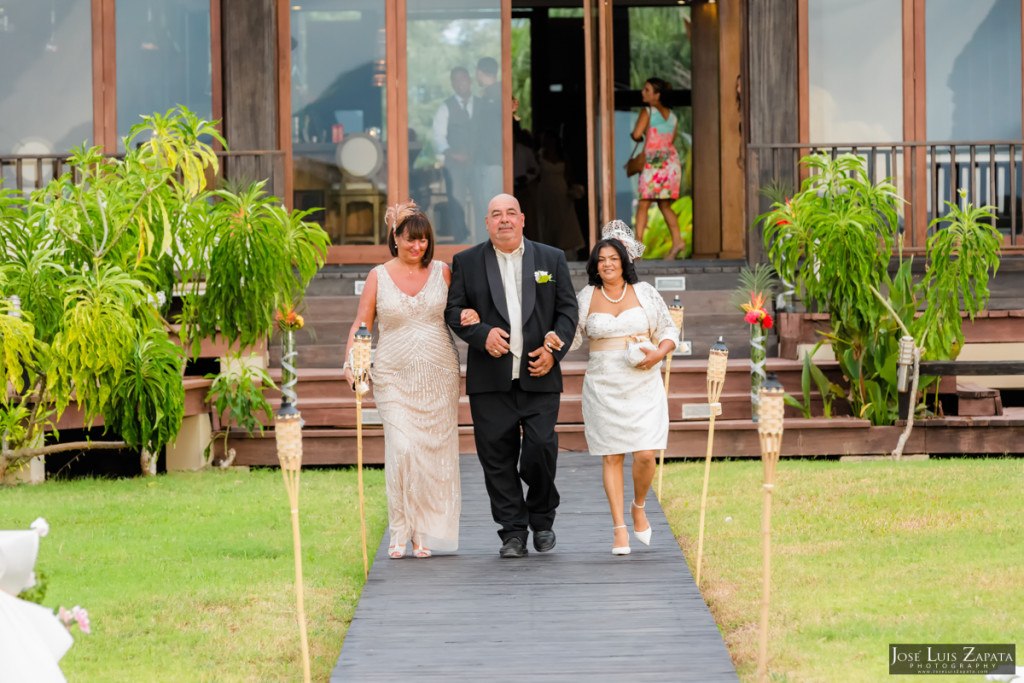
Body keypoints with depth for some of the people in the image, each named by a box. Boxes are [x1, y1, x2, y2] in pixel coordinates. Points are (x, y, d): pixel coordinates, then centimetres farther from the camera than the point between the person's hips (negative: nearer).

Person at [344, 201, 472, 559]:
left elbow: (460, 309, 17)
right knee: (402, 449, -14)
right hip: (395, 378, -2)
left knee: (434, 451, 1)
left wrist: (470, 315, -7)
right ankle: (400, 532, -2)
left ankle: (424, 534, 12)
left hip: (438, 377, 2)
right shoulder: (379, 277, 3)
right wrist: (351, 360, -10)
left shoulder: (441, 272, 6)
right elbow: (361, 325, 5)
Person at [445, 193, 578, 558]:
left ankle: (541, 519, 16)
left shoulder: (552, 258, 10)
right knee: (498, 458, 0)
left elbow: (568, 309, 8)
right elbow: (454, 310, 3)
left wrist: (554, 350, -6)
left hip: (539, 377, 0)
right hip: (490, 379, 0)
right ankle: (513, 532, 8)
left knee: (541, 449, -8)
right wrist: (482, 334, -15)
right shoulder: (466, 262, 8)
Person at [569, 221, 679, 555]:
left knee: (645, 454, -9)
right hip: (603, 386, 1)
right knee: (611, 456, -2)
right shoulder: (586, 298, 5)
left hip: (643, 384, 0)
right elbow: (571, 337, 11)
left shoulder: (644, 293, 4)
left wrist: (659, 353, -10)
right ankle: (619, 529, 2)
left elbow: (669, 331, 9)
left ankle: (639, 507, 20)